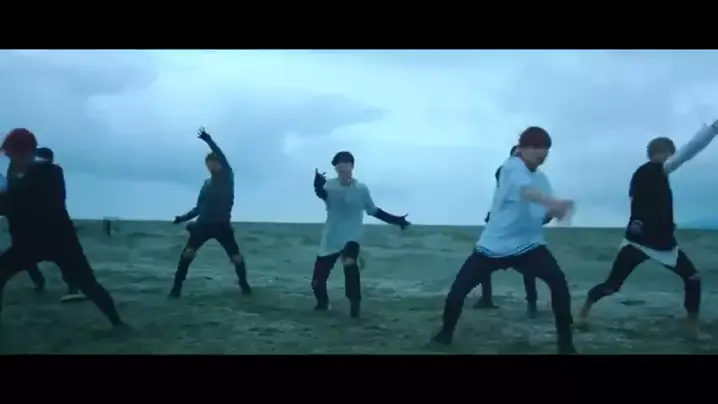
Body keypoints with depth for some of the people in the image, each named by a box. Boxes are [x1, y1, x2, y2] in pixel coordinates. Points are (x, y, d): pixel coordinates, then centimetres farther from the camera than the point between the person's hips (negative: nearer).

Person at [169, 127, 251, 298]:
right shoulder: (207, 183, 13)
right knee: (188, 252, -14)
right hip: (203, 224, 3)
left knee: (236, 257, -6)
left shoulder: (228, 178, -1)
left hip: (222, 225, -3)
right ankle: (177, 287, -9)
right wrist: (184, 217, 5)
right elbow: (199, 207, 18)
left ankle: (244, 284, 19)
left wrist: (209, 141, -27)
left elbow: (223, 159, -19)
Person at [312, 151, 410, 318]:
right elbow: (321, 194, -29)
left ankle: (355, 303, -17)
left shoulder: (361, 188, -4)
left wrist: (396, 220, 4)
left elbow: (374, 211, 8)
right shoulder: (330, 185, -6)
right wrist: (318, 186, -52)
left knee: (350, 264, -33)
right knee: (317, 280, 3)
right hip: (330, 239, 2)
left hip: (351, 238, -1)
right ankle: (322, 302, 36)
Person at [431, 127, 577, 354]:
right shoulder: (512, 167, -16)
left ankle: (565, 341, -2)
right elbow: (525, 190, -40)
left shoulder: (541, 178, 11)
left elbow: (548, 209, 8)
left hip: (529, 245, 5)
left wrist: (558, 209, -16)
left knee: (559, 283, -17)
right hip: (494, 245, -4)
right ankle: (446, 332, 22)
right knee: (459, 288, -6)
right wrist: (552, 202, -58)